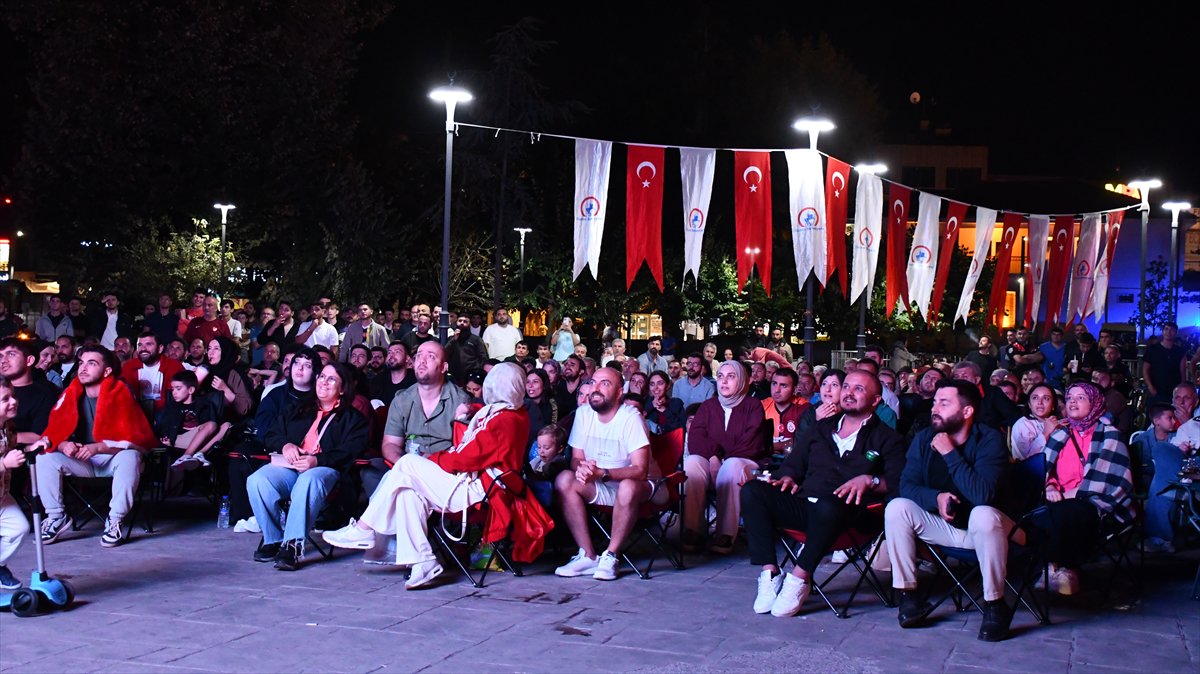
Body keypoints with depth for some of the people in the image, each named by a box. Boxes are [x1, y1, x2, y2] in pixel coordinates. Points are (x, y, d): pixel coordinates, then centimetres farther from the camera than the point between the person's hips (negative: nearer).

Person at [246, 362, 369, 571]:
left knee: (309, 481, -42)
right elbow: (272, 435, 27)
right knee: (257, 480, -30)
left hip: (324, 468, -4)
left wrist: (317, 460, -17)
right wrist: (285, 445, 1)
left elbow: (350, 452, 0)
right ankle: (272, 539, -18)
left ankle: (293, 545, -42)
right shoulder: (299, 411, 34)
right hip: (288, 466, 4)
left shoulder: (353, 418, 18)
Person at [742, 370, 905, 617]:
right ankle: (770, 573, -23)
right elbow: (794, 462, 29)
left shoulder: (886, 438, 15)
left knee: (827, 505, -42)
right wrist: (788, 476, 6)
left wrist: (868, 480, -18)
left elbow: (898, 481, 0)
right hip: (803, 503, 5)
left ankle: (800, 578, -26)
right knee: (752, 491, -20)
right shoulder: (823, 428, 30)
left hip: (845, 511, -5)